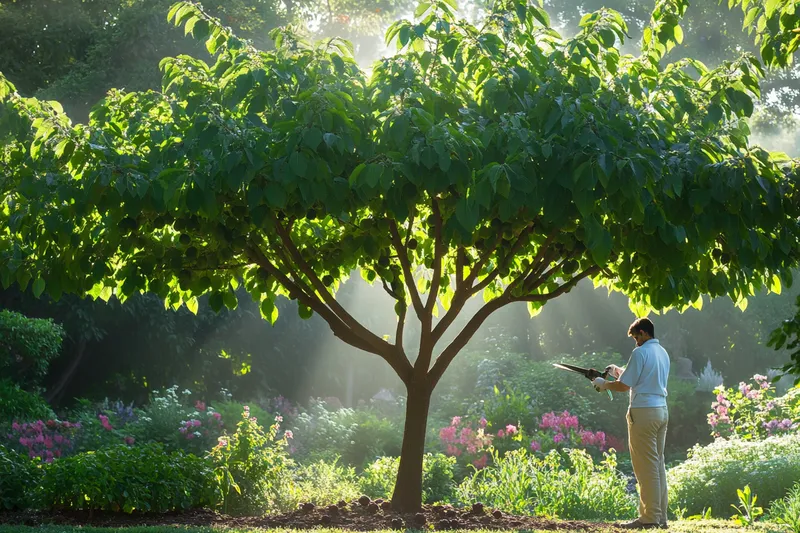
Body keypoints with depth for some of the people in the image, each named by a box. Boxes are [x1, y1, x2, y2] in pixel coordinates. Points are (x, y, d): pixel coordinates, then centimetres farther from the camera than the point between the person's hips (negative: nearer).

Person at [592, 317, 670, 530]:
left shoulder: (640, 352, -11)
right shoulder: (663, 353, 15)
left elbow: (624, 385, -11)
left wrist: (604, 384, 6)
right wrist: (620, 371, 26)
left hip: (644, 412, -8)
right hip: (661, 410, 9)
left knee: (646, 465, -6)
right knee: (658, 463, 10)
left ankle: (650, 517, -5)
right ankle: (660, 516, 11)